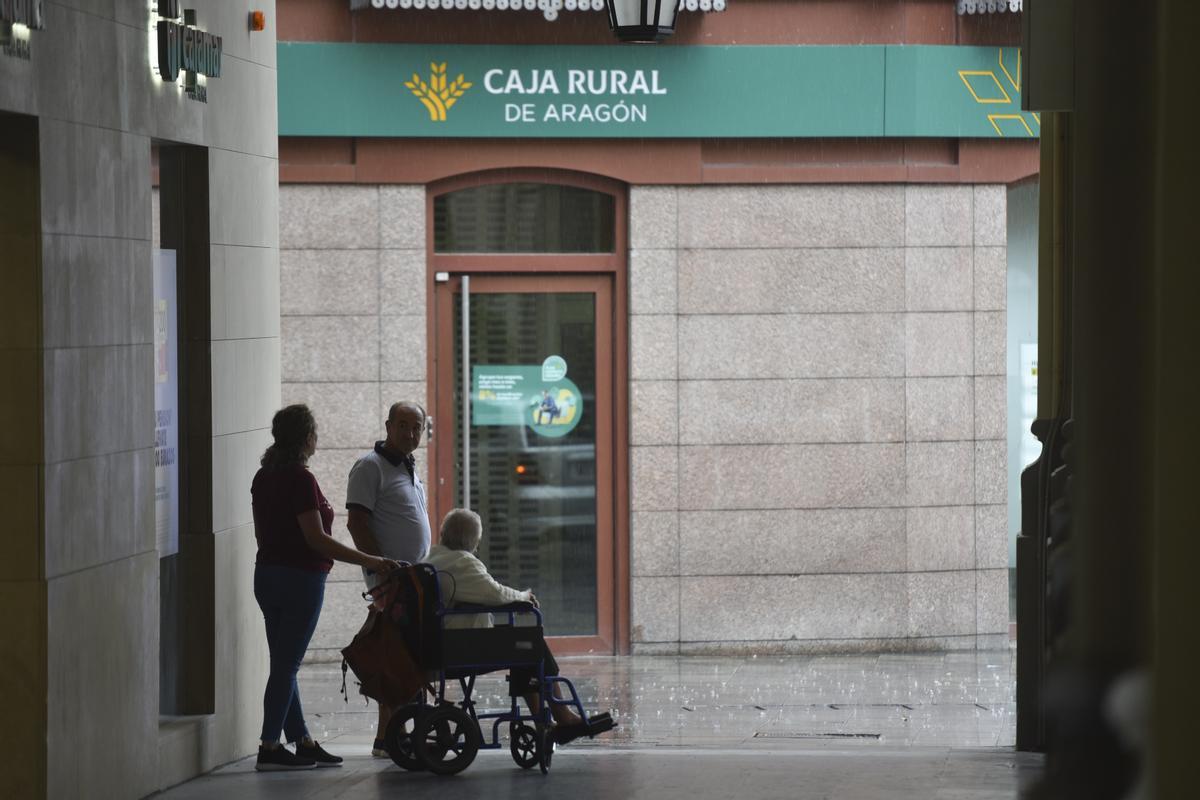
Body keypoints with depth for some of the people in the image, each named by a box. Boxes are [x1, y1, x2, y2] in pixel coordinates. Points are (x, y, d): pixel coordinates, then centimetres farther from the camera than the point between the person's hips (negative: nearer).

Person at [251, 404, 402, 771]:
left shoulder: (264, 477, 10)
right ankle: (270, 748, -5)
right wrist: (369, 561, -18)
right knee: (286, 665, -5)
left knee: (284, 663, 11)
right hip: (300, 577, -9)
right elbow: (316, 539, -20)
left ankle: (303, 742, 17)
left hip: (267, 573, 9)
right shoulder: (301, 479, -17)